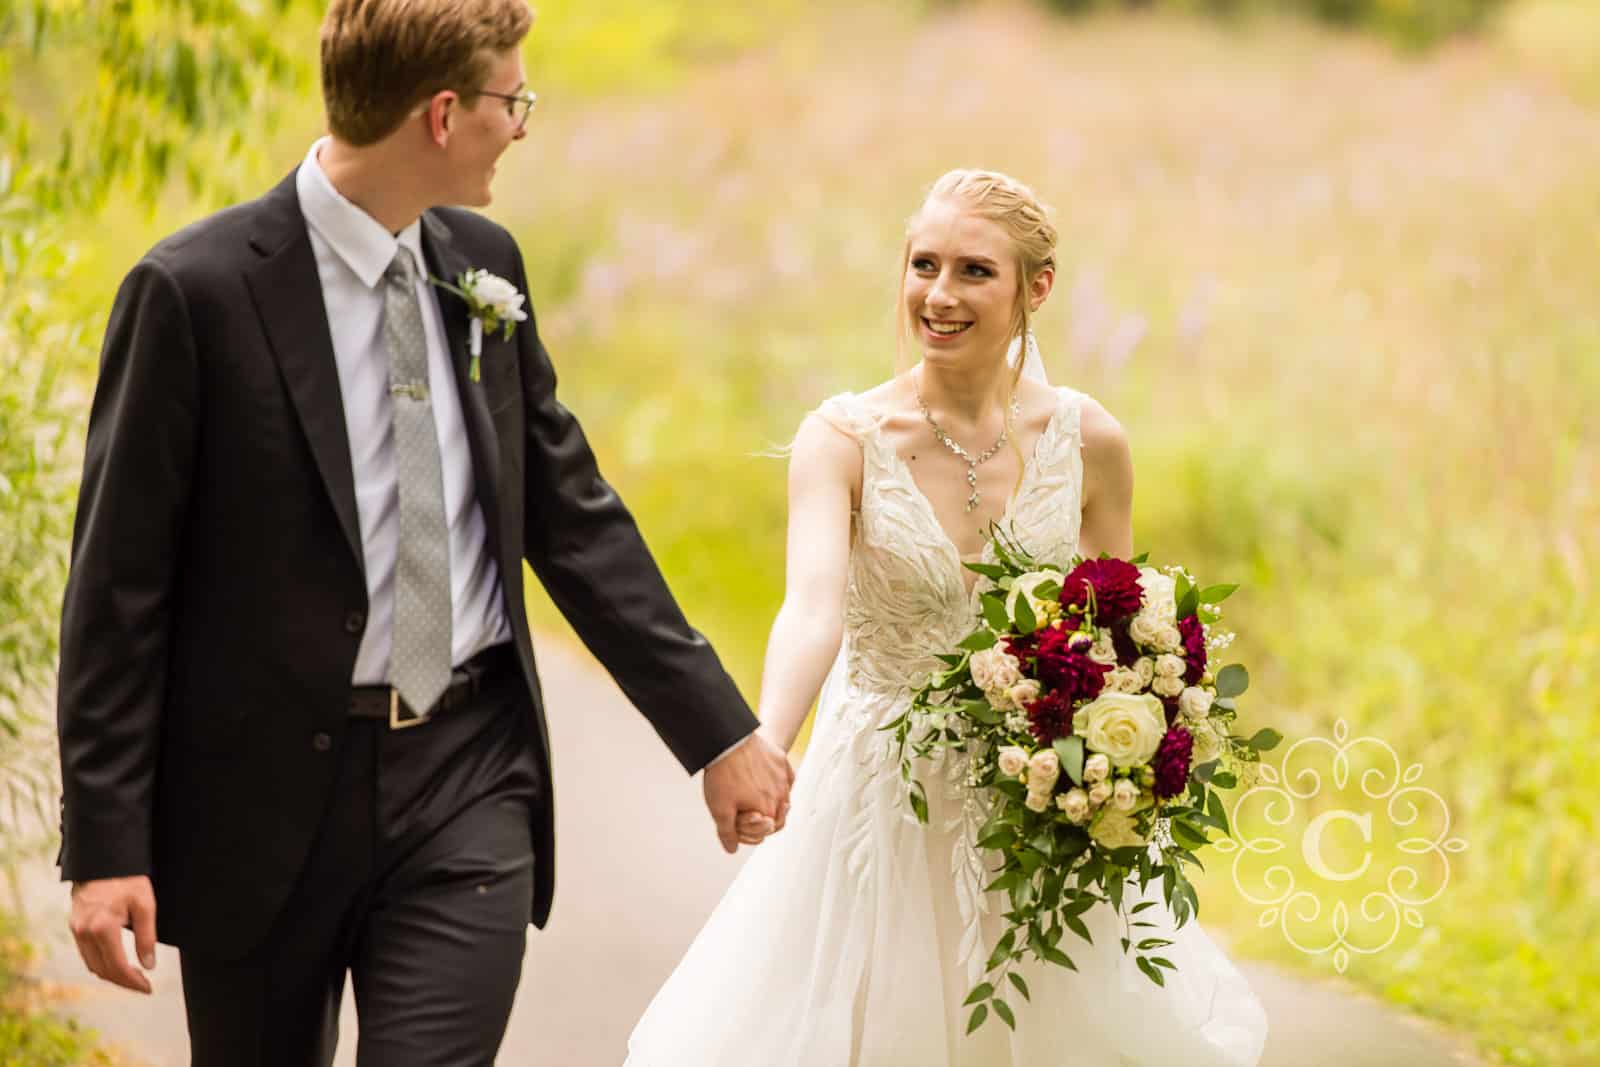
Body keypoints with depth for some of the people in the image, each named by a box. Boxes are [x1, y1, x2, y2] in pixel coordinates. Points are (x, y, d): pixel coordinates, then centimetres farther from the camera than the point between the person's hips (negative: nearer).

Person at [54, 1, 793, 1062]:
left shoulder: (482, 261, 7)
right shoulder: (195, 291, -11)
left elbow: (573, 518, 14)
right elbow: (118, 586, -9)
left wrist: (720, 729, 13)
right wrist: (107, 848, -12)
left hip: (467, 781, 4)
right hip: (268, 793, -3)